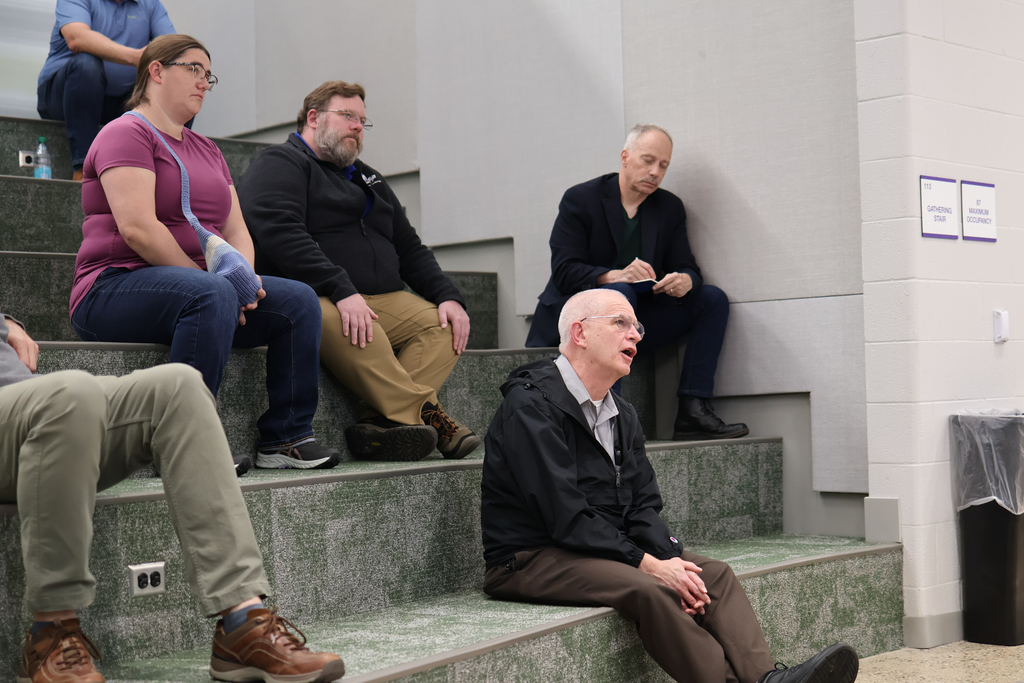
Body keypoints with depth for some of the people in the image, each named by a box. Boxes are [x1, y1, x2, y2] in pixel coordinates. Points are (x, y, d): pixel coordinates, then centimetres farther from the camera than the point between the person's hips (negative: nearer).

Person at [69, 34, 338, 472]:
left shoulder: (206, 151, 23)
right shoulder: (127, 133, -4)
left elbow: (236, 231, 17)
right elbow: (137, 228, -18)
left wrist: (244, 278, -6)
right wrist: (214, 278, -16)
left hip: (198, 287, 8)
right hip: (115, 287, -8)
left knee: (298, 300, -8)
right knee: (212, 295, -37)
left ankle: (285, 438, -9)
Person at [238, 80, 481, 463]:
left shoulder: (368, 180, 30)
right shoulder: (279, 164, 4)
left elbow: (410, 250, 29)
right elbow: (278, 232, -15)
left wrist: (448, 297, 8)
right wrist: (342, 291, -27)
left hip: (383, 300, 7)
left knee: (444, 326, -18)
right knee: (349, 327, -39)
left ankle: (382, 424, -34)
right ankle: (425, 414, -33)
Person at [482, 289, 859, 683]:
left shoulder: (622, 414, 15)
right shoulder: (531, 405, -14)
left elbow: (643, 506, 10)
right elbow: (566, 516, -21)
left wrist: (671, 560, -11)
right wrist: (650, 565, -22)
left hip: (612, 549, 9)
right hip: (531, 559, -8)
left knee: (714, 574, -10)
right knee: (646, 589, -32)